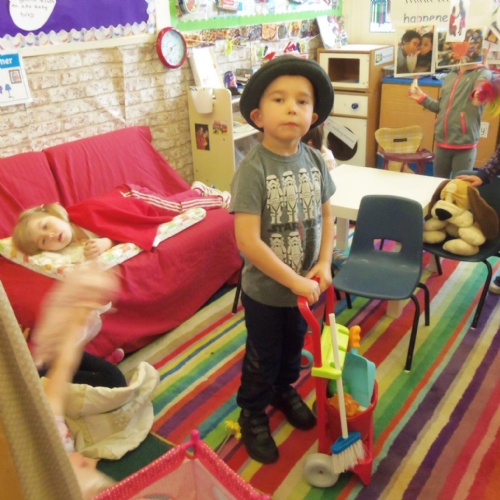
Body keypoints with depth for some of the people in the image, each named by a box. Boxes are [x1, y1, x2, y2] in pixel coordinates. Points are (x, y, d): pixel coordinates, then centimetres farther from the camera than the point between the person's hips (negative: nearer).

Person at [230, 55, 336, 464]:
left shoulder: (315, 160, -7)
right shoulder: (253, 169, -24)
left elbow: (325, 216, 5)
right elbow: (247, 240, -28)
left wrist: (324, 265, -8)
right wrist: (295, 281, -24)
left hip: (306, 286, 5)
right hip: (265, 291, -5)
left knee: (293, 348, 27)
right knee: (261, 359, 16)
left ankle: (284, 391, 56)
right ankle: (253, 415, 42)